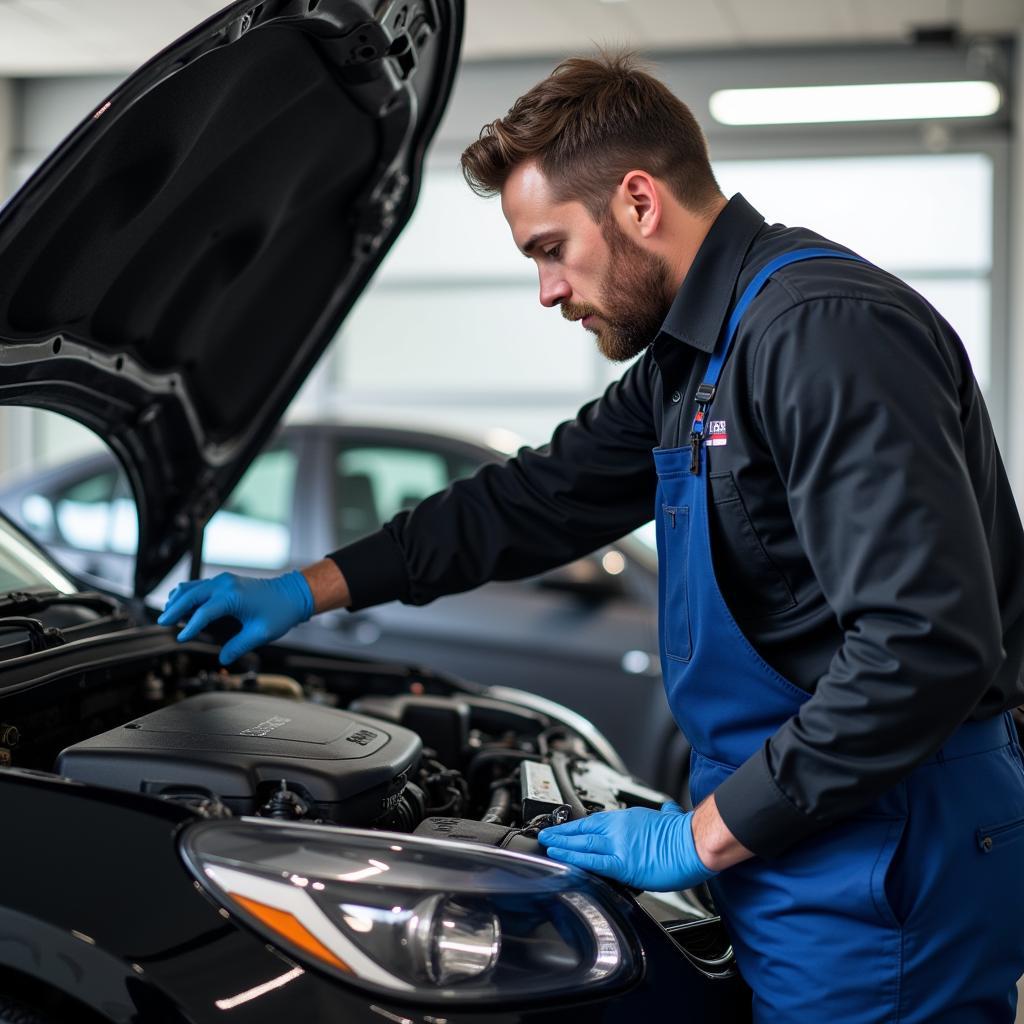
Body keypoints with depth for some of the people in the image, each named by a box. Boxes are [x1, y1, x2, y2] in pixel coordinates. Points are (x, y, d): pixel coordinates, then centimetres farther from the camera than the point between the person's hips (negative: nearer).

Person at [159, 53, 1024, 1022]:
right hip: (810, 850, 9)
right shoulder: (693, 357, 12)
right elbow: (536, 498, 20)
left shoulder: (828, 327, -21)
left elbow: (925, 642, -27)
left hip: (884, 871, -9)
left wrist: (707, 834, -18)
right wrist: (308, 589, 19)